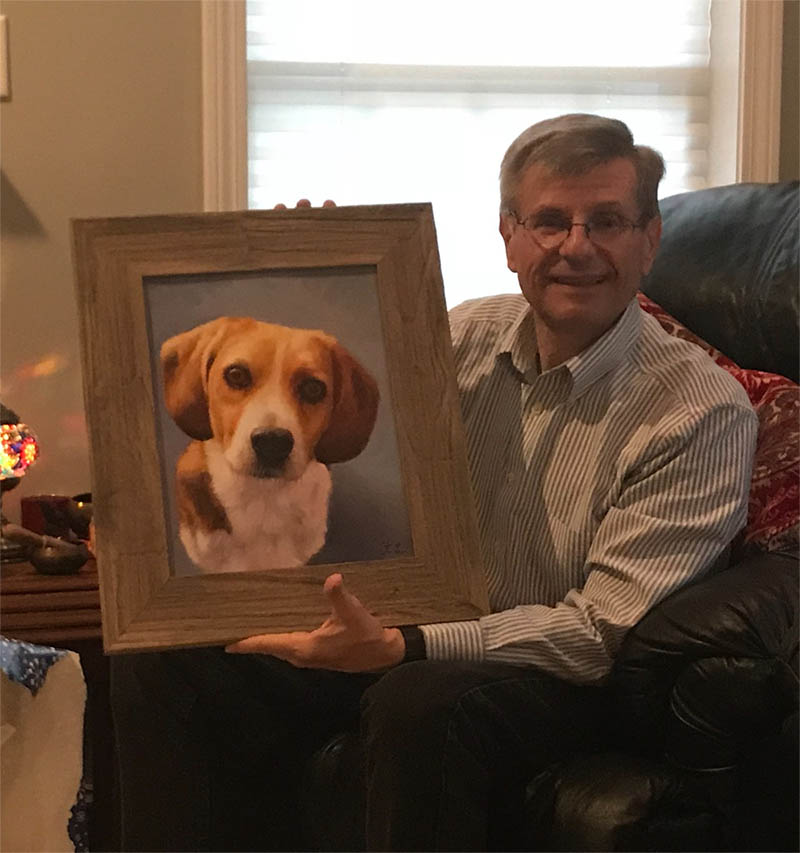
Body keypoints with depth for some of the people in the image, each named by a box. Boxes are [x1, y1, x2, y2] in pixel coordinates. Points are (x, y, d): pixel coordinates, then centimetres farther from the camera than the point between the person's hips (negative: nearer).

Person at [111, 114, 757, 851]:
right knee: (169, 664, -13)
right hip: (401, 621, 5)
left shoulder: (703, 412, -13)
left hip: (555, 669, -5)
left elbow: (604, 631, -17)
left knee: (419, 705, -37)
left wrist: (403, 646, -28)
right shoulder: (463, 339, 4)